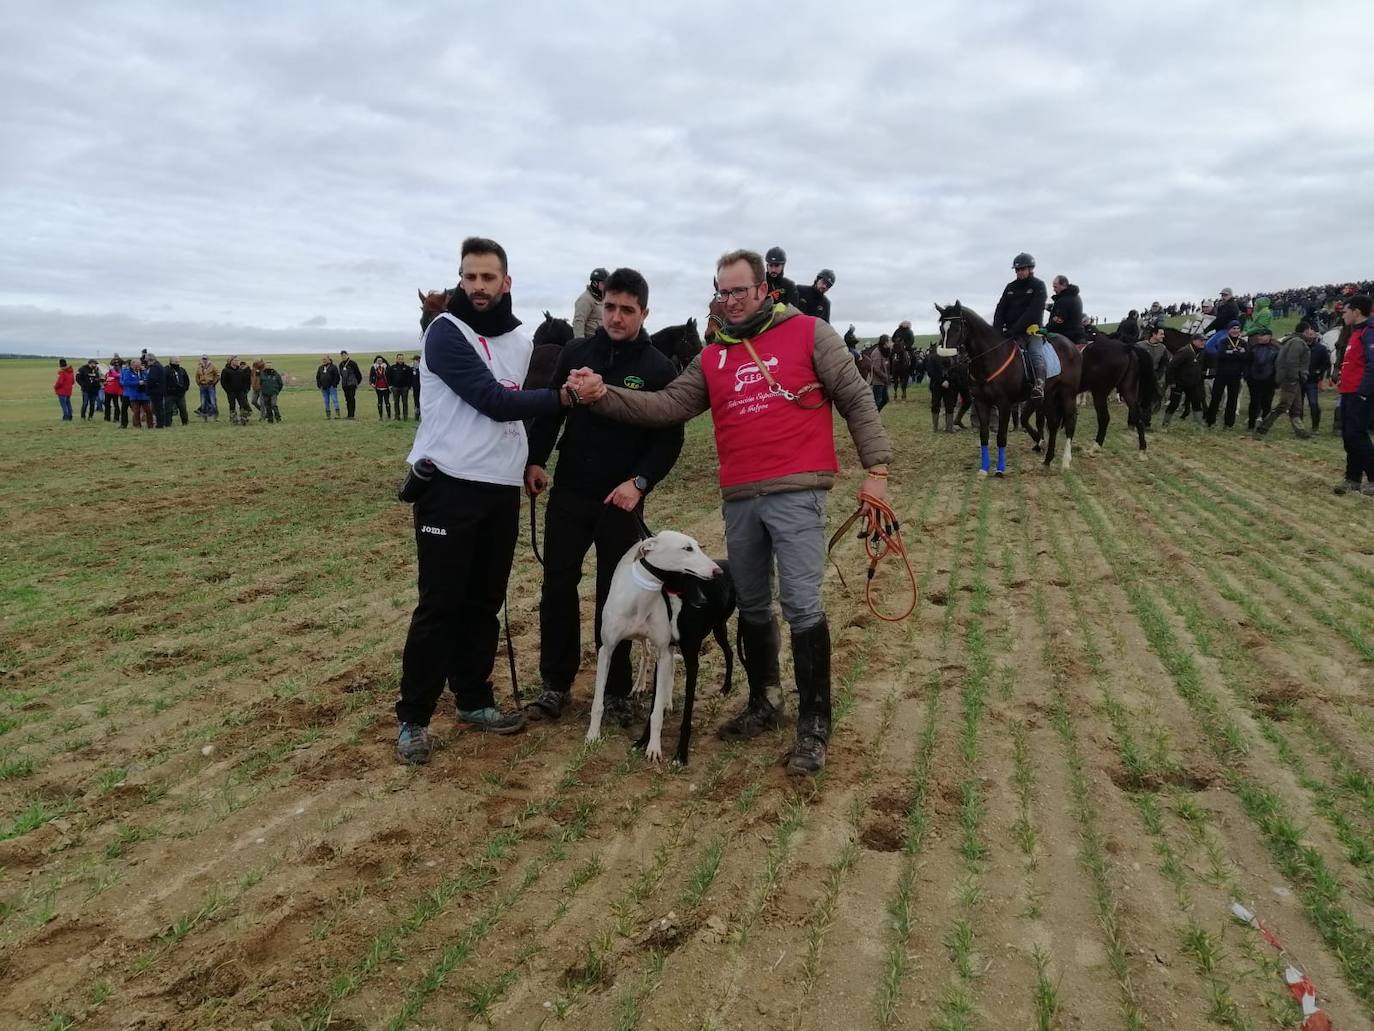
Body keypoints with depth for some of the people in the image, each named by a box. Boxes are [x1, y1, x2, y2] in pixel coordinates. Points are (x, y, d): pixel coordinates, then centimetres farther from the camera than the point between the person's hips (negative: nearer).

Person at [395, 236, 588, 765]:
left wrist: (530, 459, 13)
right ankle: (413, 718, 8)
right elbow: (495, 402, -20)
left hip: (502, 488, 6)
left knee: (485, 602, 13)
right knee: (440, 605, -3)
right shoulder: (446, 332, -10)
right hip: (449, 485, -6)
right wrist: (564, 396, -26)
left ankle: (474, 699, 26)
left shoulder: (522, 339, 11)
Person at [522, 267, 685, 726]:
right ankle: (554, 683, 20)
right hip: (568, 493, 3)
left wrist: (639, 482, -19)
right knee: (557, 588, 6)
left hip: (622, 500, -3)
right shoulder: (576, 353, 4)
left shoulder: (660, 368, -5)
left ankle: (616, 691, 19)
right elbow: (550, 410, 10)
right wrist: (535, 459, -2)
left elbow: (670, 439, -6)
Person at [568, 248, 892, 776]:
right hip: (739, 499, 5)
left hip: (797, 493, -5)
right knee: (751, 607, 14)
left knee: (801, 605, -9)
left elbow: (856, 398, 0)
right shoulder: (712, 358, 13)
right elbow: (668, 405, 5)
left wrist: (876, 467, -7)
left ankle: (814, 726, 1)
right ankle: (763, 702, 31)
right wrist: (604, 393, -8)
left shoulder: (809, 332, 1)